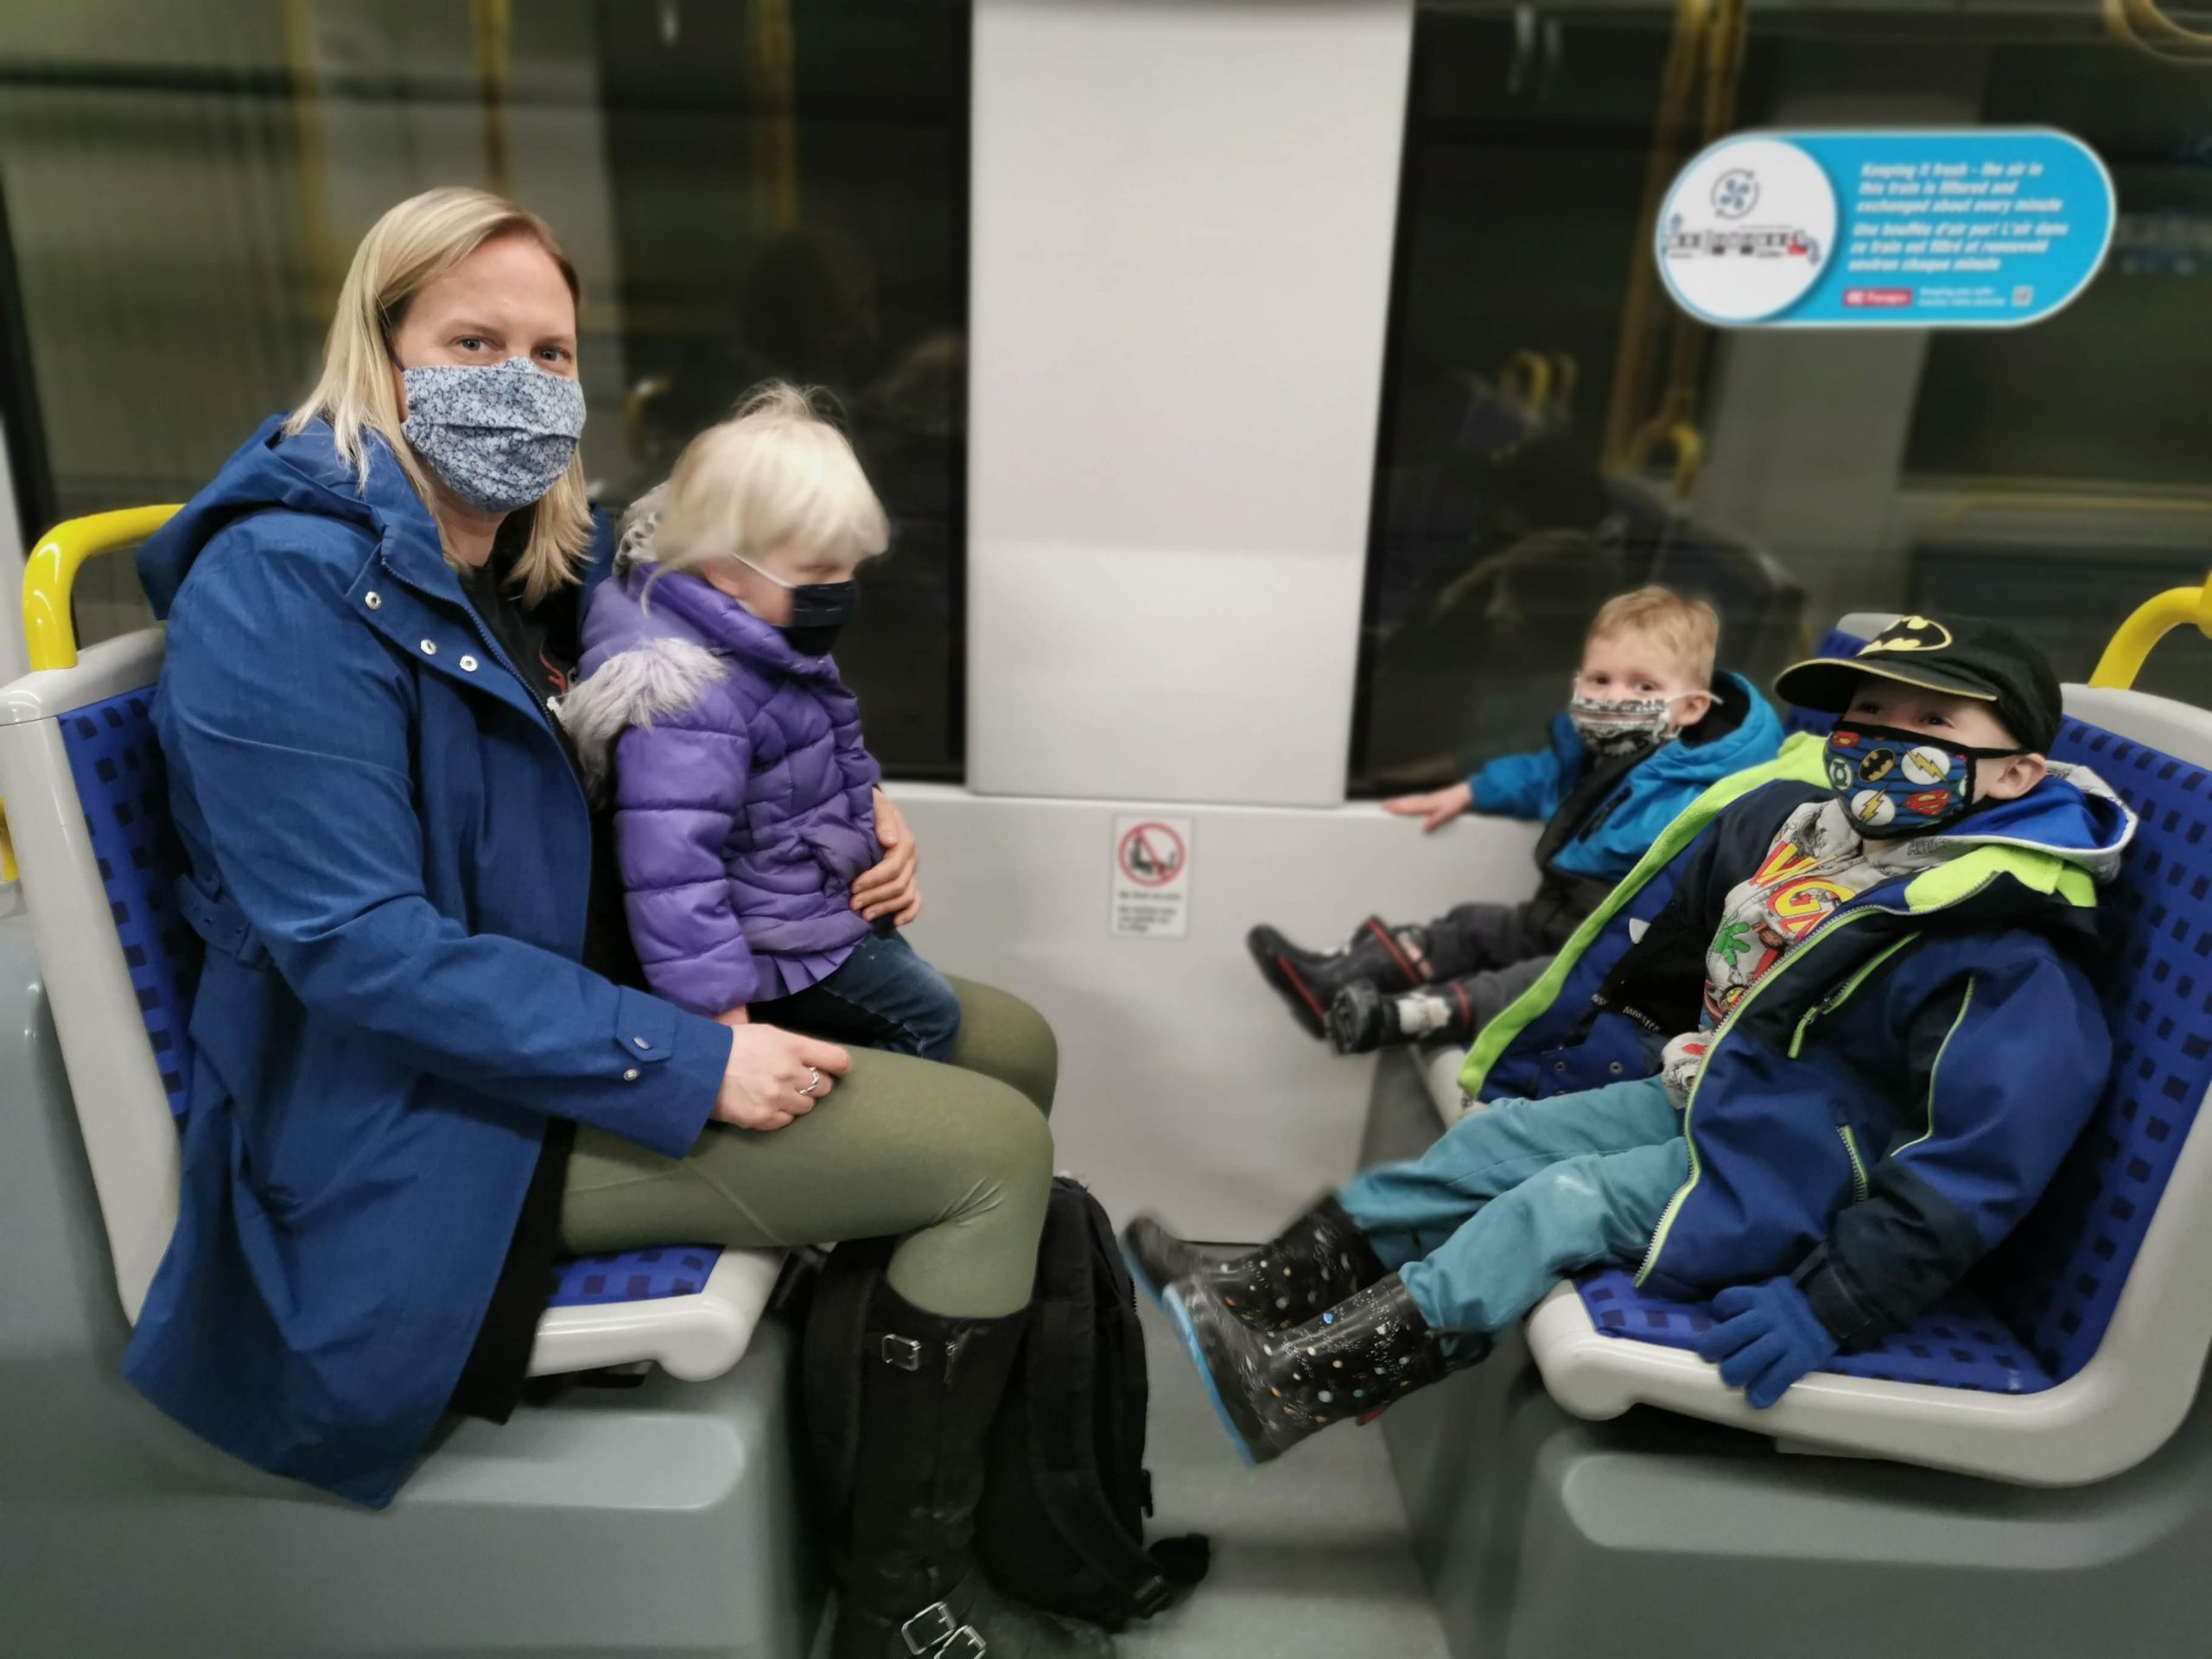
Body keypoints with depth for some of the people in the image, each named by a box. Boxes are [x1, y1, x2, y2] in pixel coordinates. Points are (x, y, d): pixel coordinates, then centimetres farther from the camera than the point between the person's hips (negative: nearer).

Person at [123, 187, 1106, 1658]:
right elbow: (358, 946, -25)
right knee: (999, 1150, -17)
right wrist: (685, 1062, -25)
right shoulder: (286, 584, -19)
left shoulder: (538, 555, 8)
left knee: (1015, 1043, 10)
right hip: (430, 1125, -9)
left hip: (592, 1002, 9)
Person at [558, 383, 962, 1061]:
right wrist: (723, 1016, -34)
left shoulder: (769, 641, 0)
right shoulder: (687, 696, -32)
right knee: (926, 1012, -2)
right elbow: (672, 868, -35)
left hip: (830, 896, 10)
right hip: (777, 941, -10)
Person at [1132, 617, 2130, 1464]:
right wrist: (1625, 1024, 30)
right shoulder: (1787, 826, -3)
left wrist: (1832, 1303, -33)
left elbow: (1983, 1163, -29)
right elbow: (1678, 946, 17)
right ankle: (1261, 1288, 1)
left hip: (1790, 1183, -8)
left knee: (1566, 1203, -21)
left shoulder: (2004, 956, -25)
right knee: (1503, 1139, 0)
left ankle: (1295, 1383, -20)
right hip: (1705, 1099, 8)